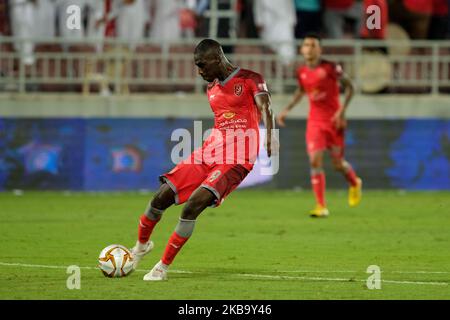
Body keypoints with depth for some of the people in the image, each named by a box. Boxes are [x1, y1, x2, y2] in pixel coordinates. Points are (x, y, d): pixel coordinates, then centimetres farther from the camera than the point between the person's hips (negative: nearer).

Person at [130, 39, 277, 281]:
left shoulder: (250, 80, -6)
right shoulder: (212, 88, 16)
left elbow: (264, 108, -23)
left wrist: (269, 135, -40)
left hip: (236, 160, -7)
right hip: (209, 151, 7)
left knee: (194, 204, -23)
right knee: (162, 197, -2)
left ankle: (163, 267, -11)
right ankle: (141, 246, 27)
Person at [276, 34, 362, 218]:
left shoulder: (330, 68, -13)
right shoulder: (301, 72, 2)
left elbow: (349, 86, -6)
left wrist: (342, 110, -16)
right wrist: (286, 110, 12)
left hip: (333, 121, -3)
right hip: (315, 122, 3)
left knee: (338, 163, 4)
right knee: (315, 161, -12)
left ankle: (355, 183, 40)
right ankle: (321, 207, -9)